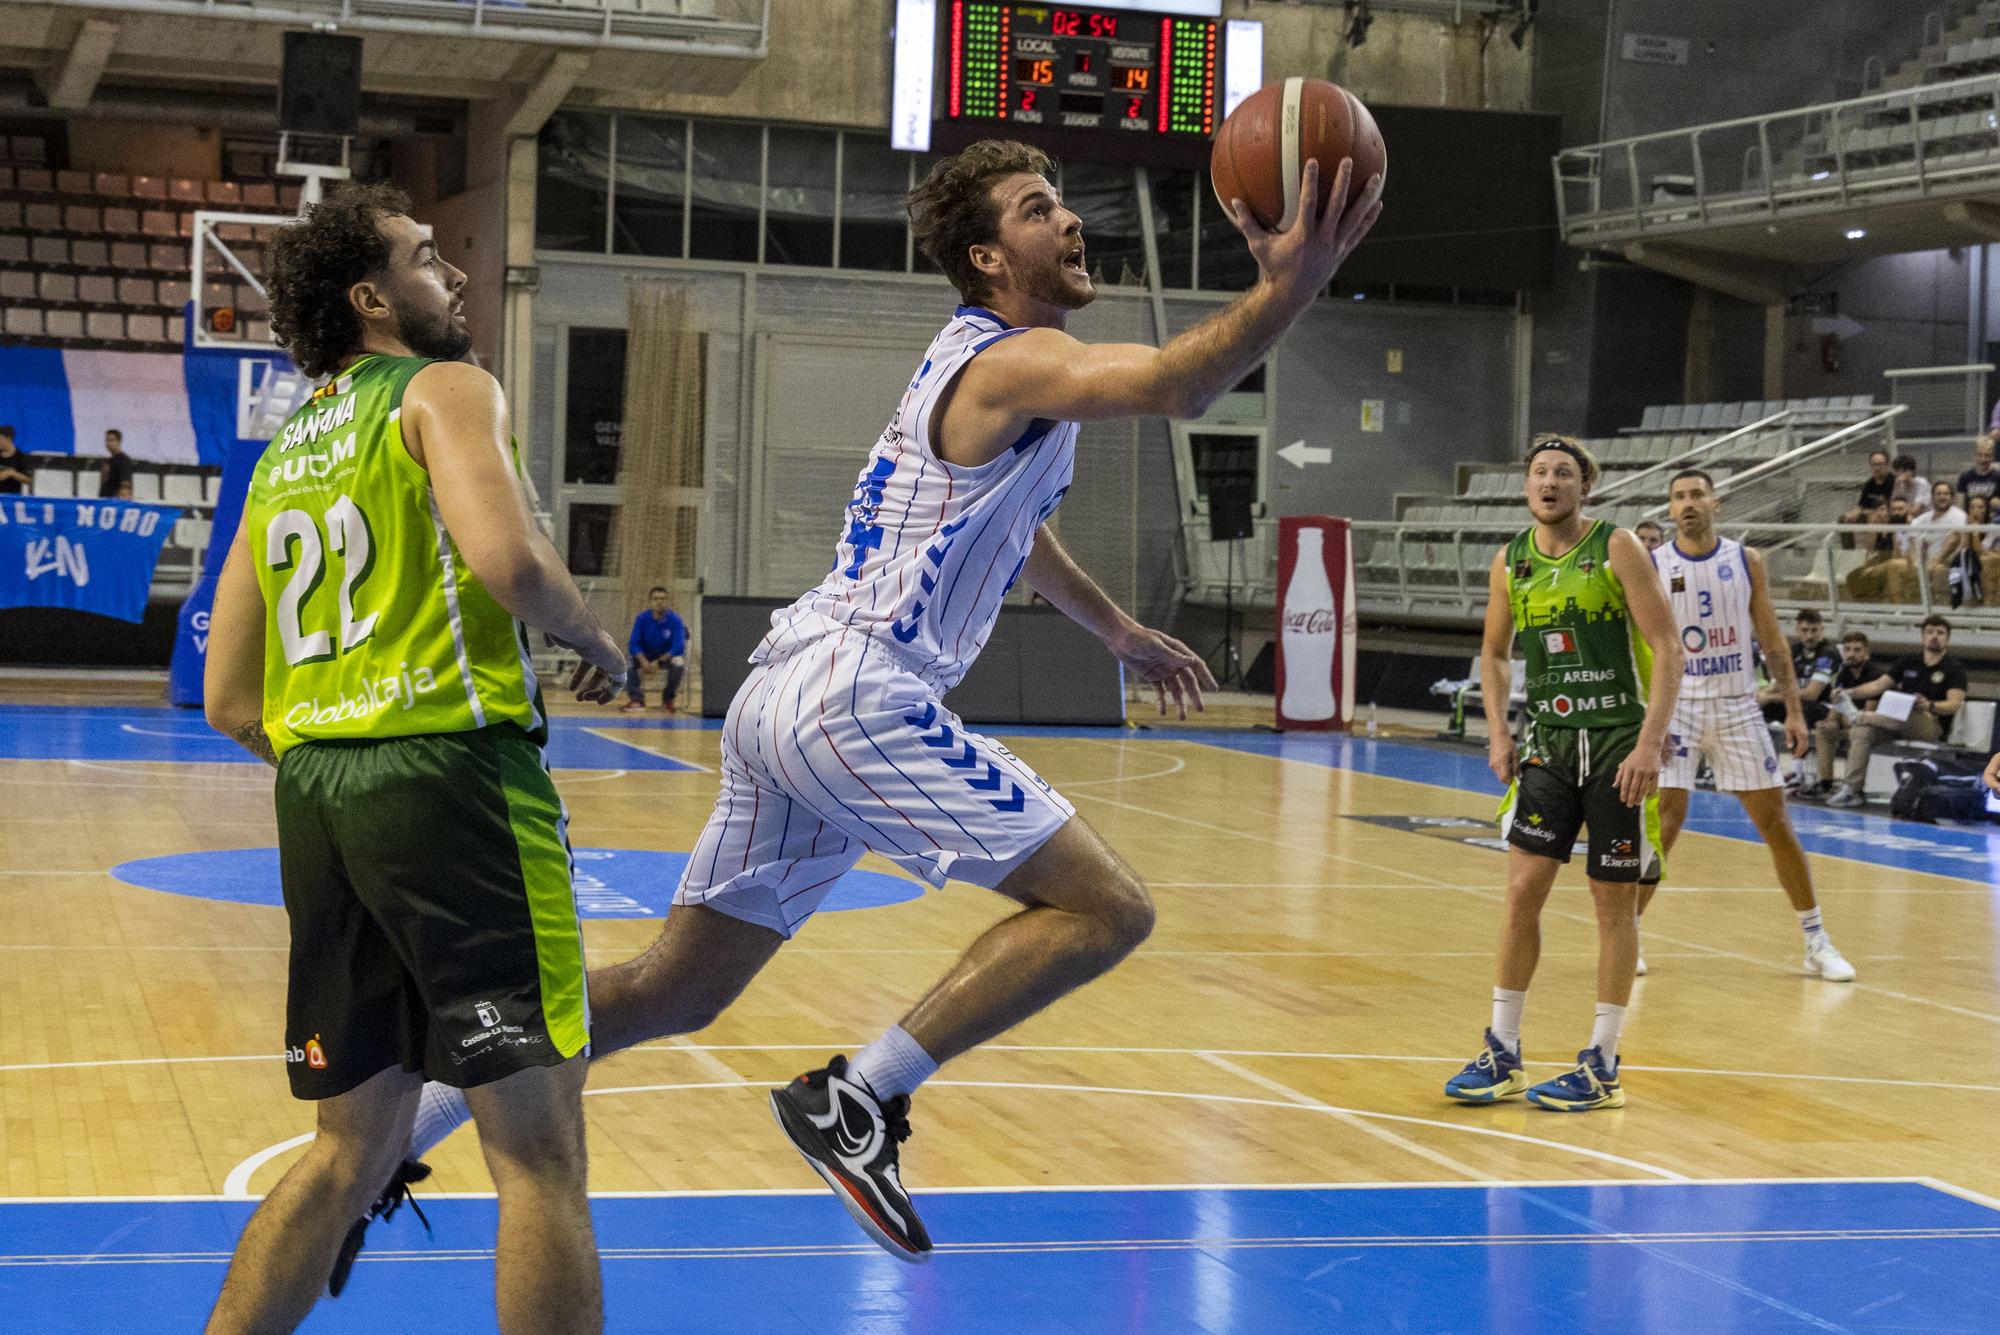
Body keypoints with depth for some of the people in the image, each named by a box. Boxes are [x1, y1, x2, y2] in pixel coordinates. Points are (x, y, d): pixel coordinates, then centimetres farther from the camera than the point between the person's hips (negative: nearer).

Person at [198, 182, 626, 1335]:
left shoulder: (281, 458, 21)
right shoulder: (447, 391, 1)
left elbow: (230, 701, 18)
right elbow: (507, 557, -18)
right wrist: (598, 644, -1)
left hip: (314, 792, 8)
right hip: (452, 773, -8)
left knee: (356, 1148, 17)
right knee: (540, 1146, -3)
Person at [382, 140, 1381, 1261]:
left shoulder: (976, 360, 23)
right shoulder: (1019, 360, -8)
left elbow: (1016, 528, 41)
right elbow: (1175, 384, -30)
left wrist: (1120, 632, 48)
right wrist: (1285, 292, -43)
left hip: (787, 697, 10)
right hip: (860, 696, -10)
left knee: (677, 988, 15)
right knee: (1108, 907, -10)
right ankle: (857, 1103, -11)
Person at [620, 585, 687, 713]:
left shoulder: (675, 620, -19)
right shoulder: (641, 618, -13)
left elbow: (678, 647, -23)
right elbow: (634, 643, -15)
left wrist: (659, 661, -34)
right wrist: (643, 661, -33)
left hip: (667, 655, -2)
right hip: (646, 655, 2)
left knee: (678, 663, -34)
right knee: (628, 661, -25)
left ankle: (668, 699, -9)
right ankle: (637, 699, -17)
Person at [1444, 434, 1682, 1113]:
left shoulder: (1617, 549, -8)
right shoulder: (1510, 562, 5)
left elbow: (1666, 646, -10)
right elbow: (1494, 652, 19)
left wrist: (1650, 743, -19)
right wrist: (1498, 734, 6)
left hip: (1619, 742, -4)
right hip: (1548, 741, 4)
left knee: (1613, 901, 2)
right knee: (1523, 889, -1)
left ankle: (1602, 1065, 9)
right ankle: (1502, 1052, 10)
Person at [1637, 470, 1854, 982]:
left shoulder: (1747, 561, 3)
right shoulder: (1653, 568, -3)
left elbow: (1771, 639, 6)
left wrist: (1794, 710, 2)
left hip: (1738, 708, 2)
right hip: (1677, 707, -2)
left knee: (1776, 823, 3)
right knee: (1664, 823, -9)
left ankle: (1817, 942, 11)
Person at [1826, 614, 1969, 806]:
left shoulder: (1954, 668, 4)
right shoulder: (1909, 662, 20)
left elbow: (1954, 704, -10)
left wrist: (1930, 706, -32)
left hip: (1933, 725, -5)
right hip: (1899, 722, 5)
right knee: (1864, 731, -24)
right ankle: (1853, 789, -26)